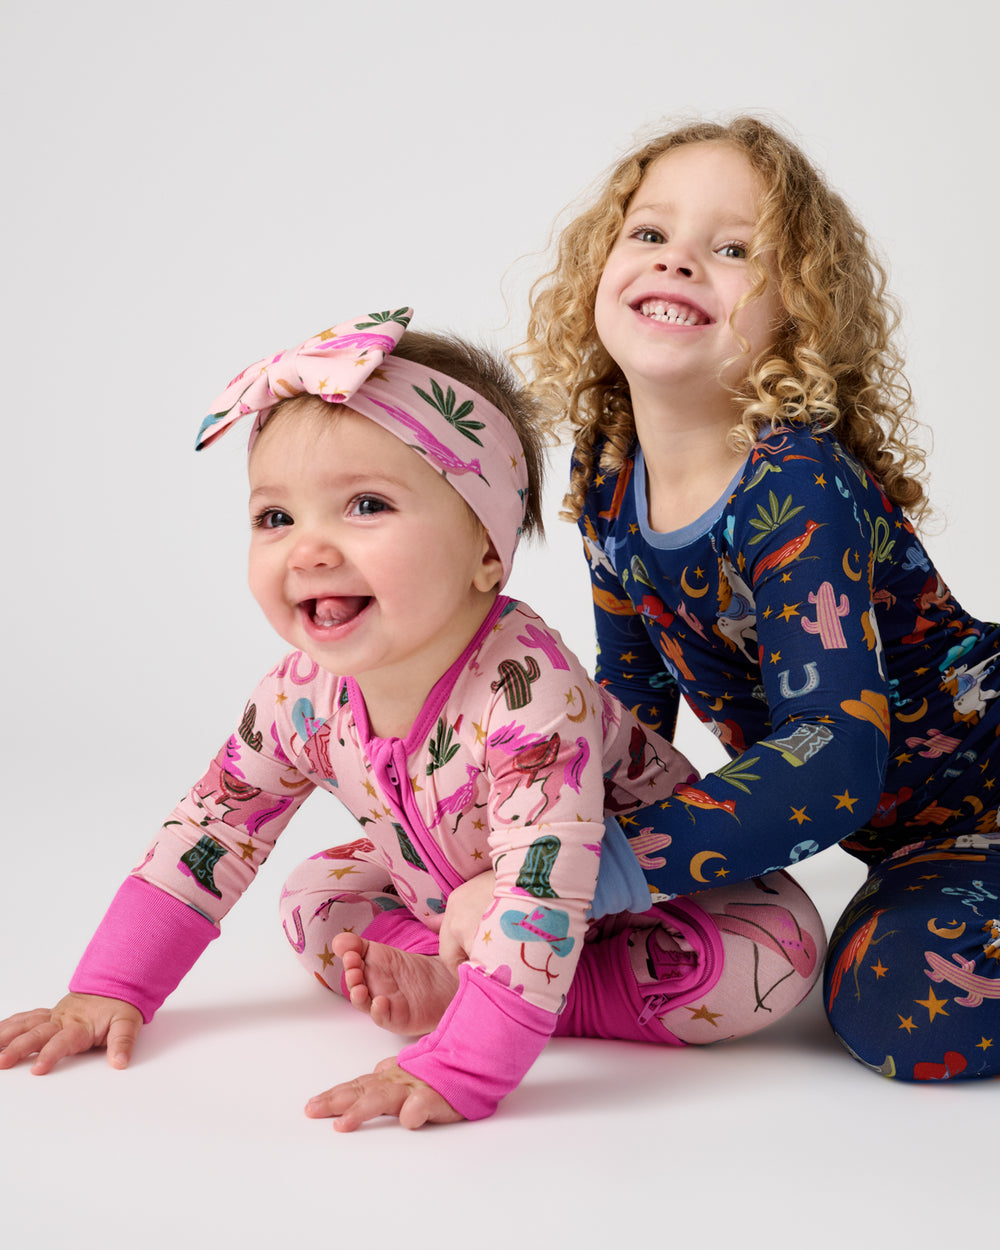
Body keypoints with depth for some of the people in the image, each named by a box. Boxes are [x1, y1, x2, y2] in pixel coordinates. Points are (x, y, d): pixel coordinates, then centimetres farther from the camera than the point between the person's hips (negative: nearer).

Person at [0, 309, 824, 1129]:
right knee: (315, 899, -2)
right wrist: (109, 990, -12)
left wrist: (460, 1070, -52)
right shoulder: (306, 694, -21)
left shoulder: (528, 691, -42)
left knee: (778, 948, -29)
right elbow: (210, 832, -7)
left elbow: (543, 895, -47)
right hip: (452, 893, 5)